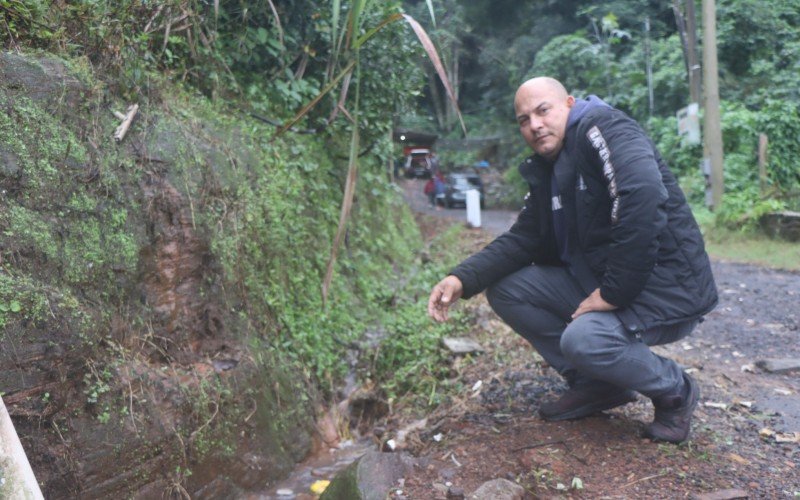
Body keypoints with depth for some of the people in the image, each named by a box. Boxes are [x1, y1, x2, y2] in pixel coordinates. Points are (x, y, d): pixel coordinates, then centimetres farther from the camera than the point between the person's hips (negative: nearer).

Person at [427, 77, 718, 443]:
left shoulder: (601, 128, -14)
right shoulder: (545, 172, 12)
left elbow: (644, 198, -30)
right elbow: (522, 240, 8)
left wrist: (613, 293, -27)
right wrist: (462, 279, -9)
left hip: (669, 288, -8)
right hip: (598, 280, 9)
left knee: (583, 338, -33)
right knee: (505, 289, 0)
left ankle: (675, 390, -1)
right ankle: (595, 384, 9)